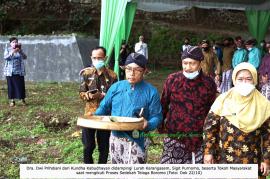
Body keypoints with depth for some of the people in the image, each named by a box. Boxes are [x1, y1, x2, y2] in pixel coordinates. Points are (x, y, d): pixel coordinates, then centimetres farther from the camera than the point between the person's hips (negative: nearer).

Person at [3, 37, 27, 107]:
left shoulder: (20, 50, 5)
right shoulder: (7, 49, 3)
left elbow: (25, 57, -10)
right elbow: (5, 57, -14)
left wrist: (20, 51, -26)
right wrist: (12, 52, -29)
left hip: (19, 71, 1)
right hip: (10, 72, -1)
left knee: (21, 85, -1)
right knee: (11, 86, 1)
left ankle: (23, 100, 12)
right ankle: (12, 101, 11)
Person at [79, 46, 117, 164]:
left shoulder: (112, 76, -4)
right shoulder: (87, 73, 2)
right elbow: (81, 94, 5)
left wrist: (102, 95, -19)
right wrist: (89, 95, -16)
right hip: (89, 114, 1)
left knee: (104, 147, 10)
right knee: (88, 146, 6)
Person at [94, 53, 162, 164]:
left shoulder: (151, 92, -7)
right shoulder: (116, 87, 3)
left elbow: (156, 117, -6)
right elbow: (104, 107, 12)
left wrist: (147, 125, -27)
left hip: (135, 142, -4)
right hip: (115, 139, 5)